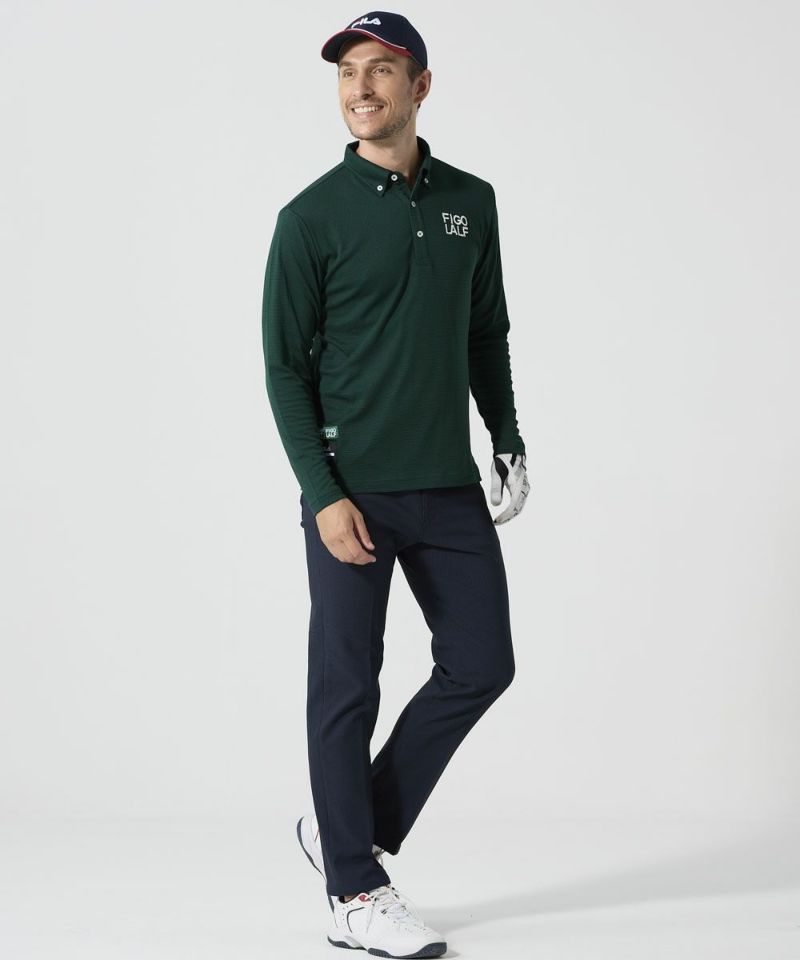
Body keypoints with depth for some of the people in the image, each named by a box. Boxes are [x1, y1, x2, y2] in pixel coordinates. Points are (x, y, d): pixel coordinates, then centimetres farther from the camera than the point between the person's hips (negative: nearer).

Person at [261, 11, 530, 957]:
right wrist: (323, 495, -12)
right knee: (347, 686, 1)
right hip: (352, 488, -5)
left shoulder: (471, 202, 9)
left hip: (450, 488, 5)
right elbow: (285, 366, -5)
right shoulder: (313, 216, -4)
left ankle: (346, 828, 22)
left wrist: (508, 441, 10)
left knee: (480, 665, 7)